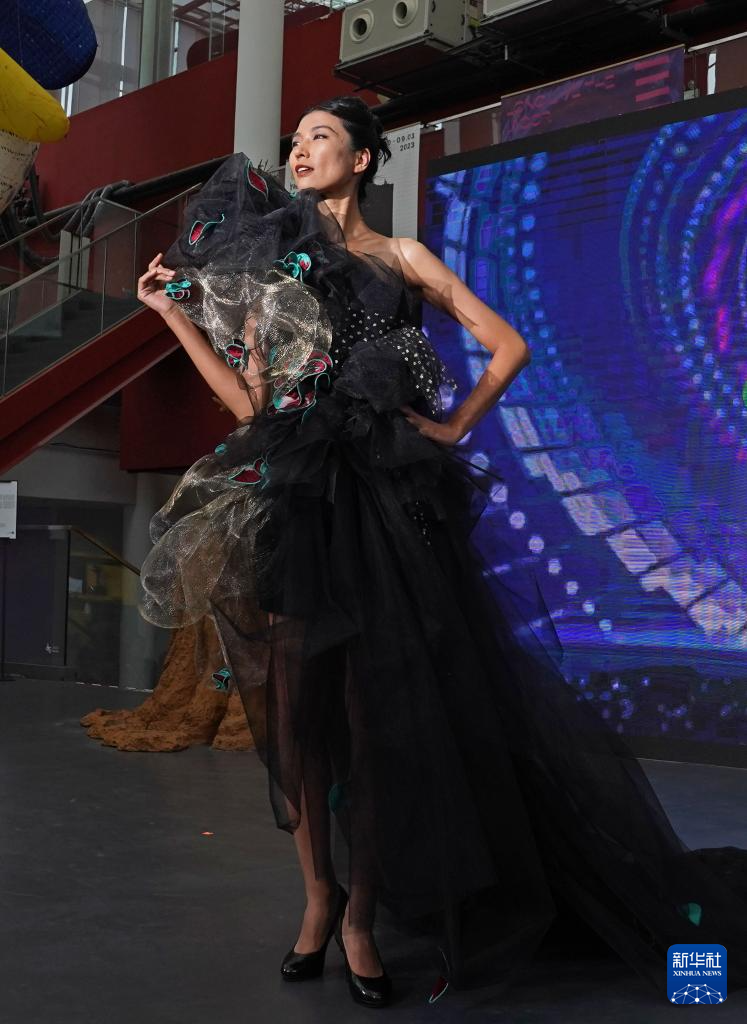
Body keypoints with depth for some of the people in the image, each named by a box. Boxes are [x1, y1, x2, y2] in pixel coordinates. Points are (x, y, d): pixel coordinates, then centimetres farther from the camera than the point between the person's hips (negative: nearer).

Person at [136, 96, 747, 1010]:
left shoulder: (401, 258, 14)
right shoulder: (269, 262, 16)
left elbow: (507, 345, 11)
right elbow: (249, 400, 5)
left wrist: (452, 430, 3)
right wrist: (176, 312, 3)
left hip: (384, 497, -1)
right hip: (294, 496, 1)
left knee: (377, 709, -1)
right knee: (296, 705, 0)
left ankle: (362, 911, 11)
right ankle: (319, 894, 16)